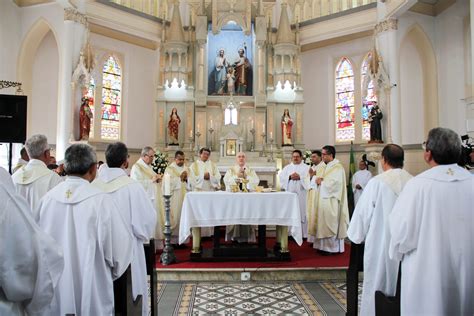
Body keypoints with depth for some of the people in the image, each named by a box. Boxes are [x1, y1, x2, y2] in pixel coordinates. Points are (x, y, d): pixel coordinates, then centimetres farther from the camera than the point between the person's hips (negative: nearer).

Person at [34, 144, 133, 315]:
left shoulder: (48, 198, -7)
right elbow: (120, 246, -15)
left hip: (52, 292, 4)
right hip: (91, 293, -4)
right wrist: (108, 275, 5)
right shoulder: (101, 201, -19)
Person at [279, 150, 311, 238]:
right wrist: (290, 177, -13)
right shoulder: (287, 167, 16)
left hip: (301, 193, -2)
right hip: (290, 193, 2)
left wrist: (299, 177, -16)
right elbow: (281, 177, 2)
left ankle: (303, 233, 4)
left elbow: (308, 179, -5)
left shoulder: (306, 167, 9)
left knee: (302, 212, -3)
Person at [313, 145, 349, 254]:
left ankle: (333, 247, 8)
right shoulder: (328, 166, 15)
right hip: (325, 199, 9)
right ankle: (326, 246, 18)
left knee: (331, 224, -2)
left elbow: (335, 183, -23)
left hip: (332, 201, -9)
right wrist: (320, 180, -1)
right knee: (325, 223, 11)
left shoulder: (337, 167, -13)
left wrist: (321, 182, -12)